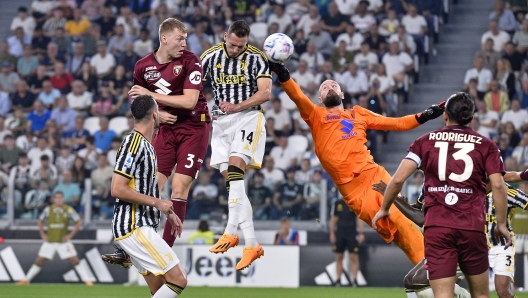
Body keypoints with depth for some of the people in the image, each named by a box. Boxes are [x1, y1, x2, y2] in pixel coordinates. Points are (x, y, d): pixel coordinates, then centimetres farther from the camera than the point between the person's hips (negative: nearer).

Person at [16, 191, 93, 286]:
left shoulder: (69, 210, -7)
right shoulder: (48, 209, -2)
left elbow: (78, 223, -1)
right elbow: (40, 221, 14)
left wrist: (70, 235, -9)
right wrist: (42, 234, 4)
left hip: (63, 240, -1)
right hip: (49, 241, 1)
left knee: (75, 260, -7)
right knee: (39, 261, 0)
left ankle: (87, 280, -2)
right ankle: (26, 280, 9)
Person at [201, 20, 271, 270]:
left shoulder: (256, 58, -5)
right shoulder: (211, 57, 5)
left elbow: (265, 92, -11)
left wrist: (237, 107, -18)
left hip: (249, 116, -5)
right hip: (221, 120, 5)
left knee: (235, 166, -26)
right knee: (231, 181, 0)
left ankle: (230, 232, -29)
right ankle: (251, 244, 1)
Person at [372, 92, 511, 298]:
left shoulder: (425, 142, 9)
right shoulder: (486, 146, 8)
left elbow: (398, 178, 2)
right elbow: (498, 185, -3)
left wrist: (384, 209, 16)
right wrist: (501, 224, 7)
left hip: (437, 227, 0)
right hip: (473, 227, 0)